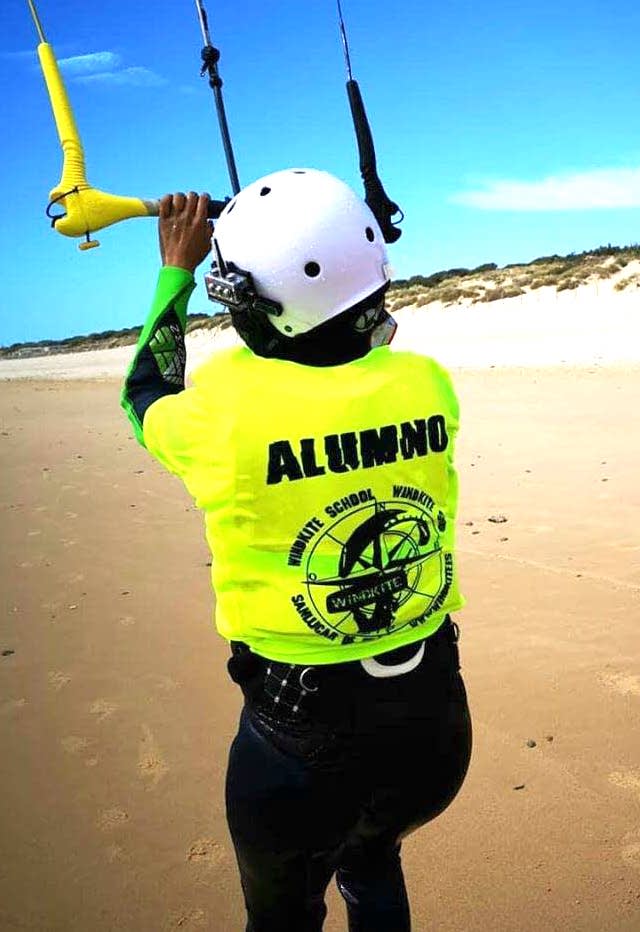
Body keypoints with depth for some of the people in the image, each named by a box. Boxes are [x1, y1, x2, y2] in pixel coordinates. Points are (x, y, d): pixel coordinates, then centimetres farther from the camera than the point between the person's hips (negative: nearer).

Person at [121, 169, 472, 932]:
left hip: (298, 735, -3)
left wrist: (177, 271, 12)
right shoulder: (428, 383, -12)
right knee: (372, 860, 36)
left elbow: (144, 396, 3)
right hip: (436, 721, 4)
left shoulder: (224, 405, -22)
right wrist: (330, 245, 16)